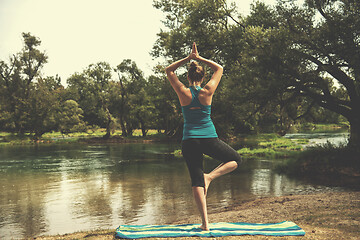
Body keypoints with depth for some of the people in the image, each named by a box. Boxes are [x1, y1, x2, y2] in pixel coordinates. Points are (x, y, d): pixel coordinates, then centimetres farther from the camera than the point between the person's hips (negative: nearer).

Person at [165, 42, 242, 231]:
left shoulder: (183, 92, -3)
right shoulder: (207, 91, -4)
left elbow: (169, 71, 12)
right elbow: (219, 69, 11)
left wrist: (187, 59, 5)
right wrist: (200, 58, 7)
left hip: (189, 141, 1)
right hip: (209, 139, -1)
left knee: (196, 181, 4)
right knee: (236, 160, 21)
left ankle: (205, 223, -2)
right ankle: (210, 176, -3)